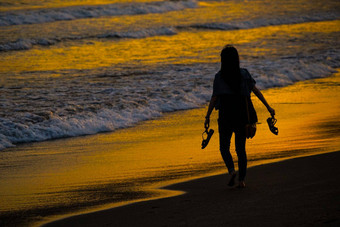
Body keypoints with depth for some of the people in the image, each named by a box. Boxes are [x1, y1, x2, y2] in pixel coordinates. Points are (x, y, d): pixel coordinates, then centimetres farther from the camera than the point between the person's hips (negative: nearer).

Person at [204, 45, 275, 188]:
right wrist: (268, 107, 6)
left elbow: (214, 98, -8)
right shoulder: (244, 74, -1)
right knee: (241, 148, 12)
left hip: (225, 116, -2)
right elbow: (256, 91, 0)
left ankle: (231, 170, -13)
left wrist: (207, 117, -1)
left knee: (224, 147, 12)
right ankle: (242, 179, 6)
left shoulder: (219, 77, -8)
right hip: (242, 115, 2)